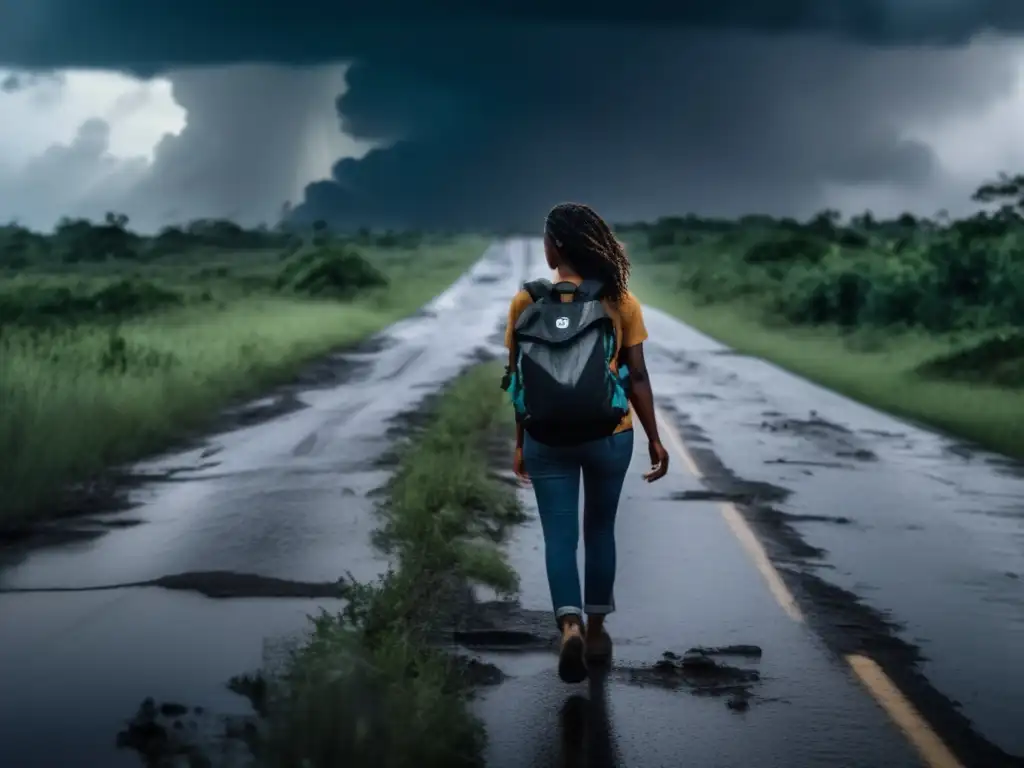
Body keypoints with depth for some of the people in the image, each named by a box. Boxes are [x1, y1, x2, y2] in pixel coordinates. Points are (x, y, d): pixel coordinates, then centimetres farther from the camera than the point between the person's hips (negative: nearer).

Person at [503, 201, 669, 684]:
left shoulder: (526, 302, -5)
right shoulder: (620, 301, -5)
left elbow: (519, 379, 0)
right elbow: (637, 376, -4)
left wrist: (520, 443, 10)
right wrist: (654, 440, 4)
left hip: (548, 439, -1)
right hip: (609, 436, 1)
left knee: (559, 536, 4)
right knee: (599, 531, 18)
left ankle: (571, 626, -18)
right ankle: (596, 631, 26)